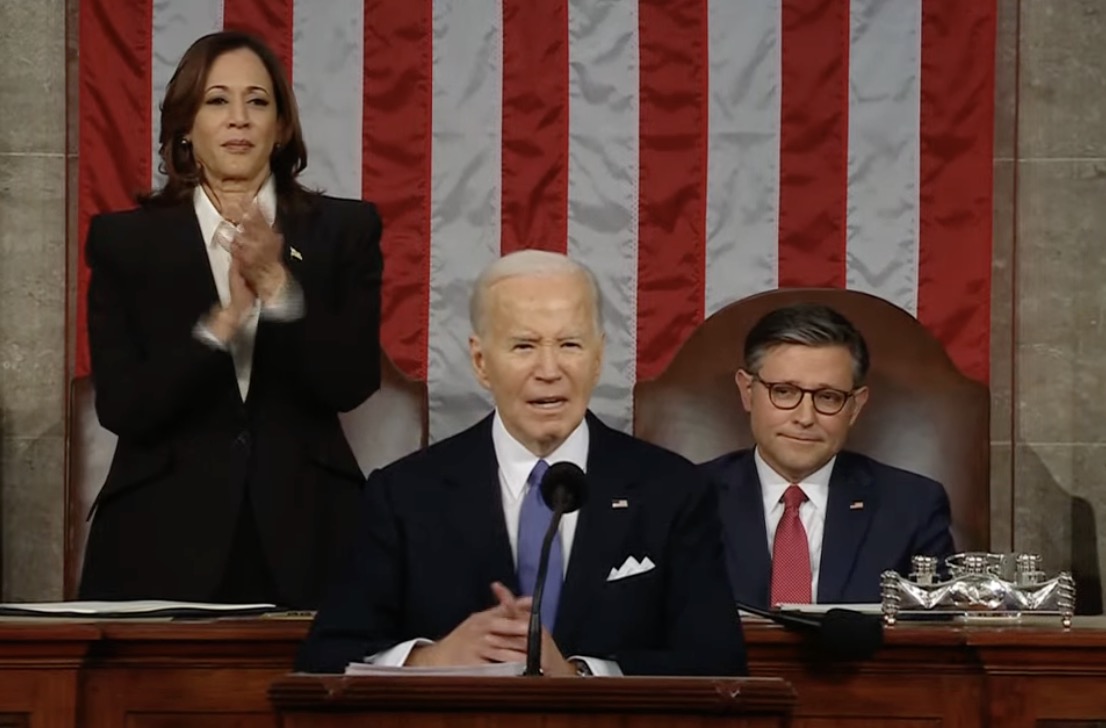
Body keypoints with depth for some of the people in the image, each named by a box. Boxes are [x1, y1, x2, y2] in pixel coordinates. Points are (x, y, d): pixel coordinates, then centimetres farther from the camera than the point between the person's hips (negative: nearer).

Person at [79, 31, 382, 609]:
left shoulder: (343, 231, 7)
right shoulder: (125, 240, 5)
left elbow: (352, 383, -4)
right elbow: (120, 406, -5)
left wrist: (280, 289, -18)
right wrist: (221, 324, -18)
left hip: (303, 535, 0)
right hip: (165, 539, 0)